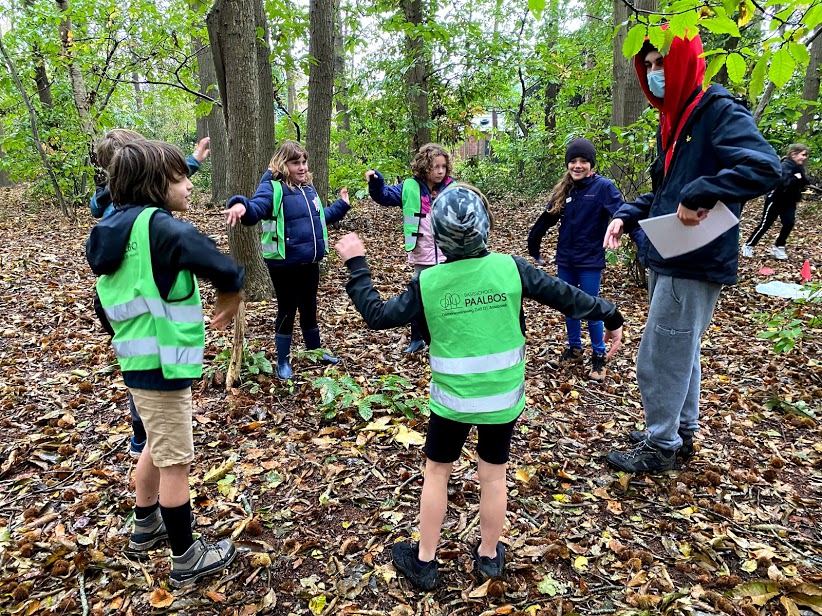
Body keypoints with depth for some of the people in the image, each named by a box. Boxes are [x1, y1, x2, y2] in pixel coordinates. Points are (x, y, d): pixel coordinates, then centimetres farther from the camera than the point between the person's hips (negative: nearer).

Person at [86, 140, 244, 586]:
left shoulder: (116, 230, 8)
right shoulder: (160, 228, -20)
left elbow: (107, 303, 14)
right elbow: (228, 272, -24)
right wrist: (229, 302, -3)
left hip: (138, 361, 9)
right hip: (161, 367, -9)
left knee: (158, 447, 26)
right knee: (175, 461, 5)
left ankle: (146, 528, 44)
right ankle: (186, 559, 21)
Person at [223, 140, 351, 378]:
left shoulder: (308, 188, 11)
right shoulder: (272, 188, -14)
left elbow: (320, 217, 27)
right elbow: (257, 208, -35)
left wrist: (341, 205, 35)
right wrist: (242, 206, -57)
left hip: (310, 263, 7)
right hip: (284, 264, -6)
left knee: (309, 308, 19)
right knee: (287, 311, 6)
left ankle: (316, 351, 37)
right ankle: (283, 361, 22)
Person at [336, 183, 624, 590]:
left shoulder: (428, 282, -12)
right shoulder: (511, 268, -11)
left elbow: (377, 316, -4)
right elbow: (565, 296, -2)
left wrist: (355, 266, 6)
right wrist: (609, 316, 14)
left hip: (452, 399, -1)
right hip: (503, 397, 1)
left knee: (436, 472, 17)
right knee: (493, 474, 17)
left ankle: (424, 561, 30)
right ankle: (489, 556, 36)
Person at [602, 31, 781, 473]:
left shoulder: (719, 112, -13)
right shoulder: (672, 121, 13)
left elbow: (765, 168, -27)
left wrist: (698, 196, -30)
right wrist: (626, 216, 4)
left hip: (694, 266, -9)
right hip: (668, 261, 9)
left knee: (659, 360, 0)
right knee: (680, 353, 20)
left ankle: (661, 446, 18)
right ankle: (681, 433, 36)